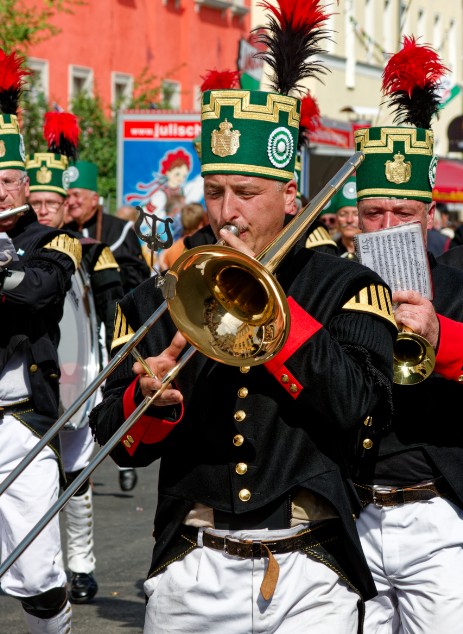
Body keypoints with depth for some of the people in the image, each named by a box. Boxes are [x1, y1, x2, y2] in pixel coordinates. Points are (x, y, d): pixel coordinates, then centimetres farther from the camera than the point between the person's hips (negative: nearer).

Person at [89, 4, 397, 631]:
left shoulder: (347, 289, 3)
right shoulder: (158, 299, 7)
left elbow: (356, 403, -14)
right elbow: (120, 443, 4)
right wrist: (150, 395, -18)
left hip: (310, 578, -2)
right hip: (194, 575, 2)